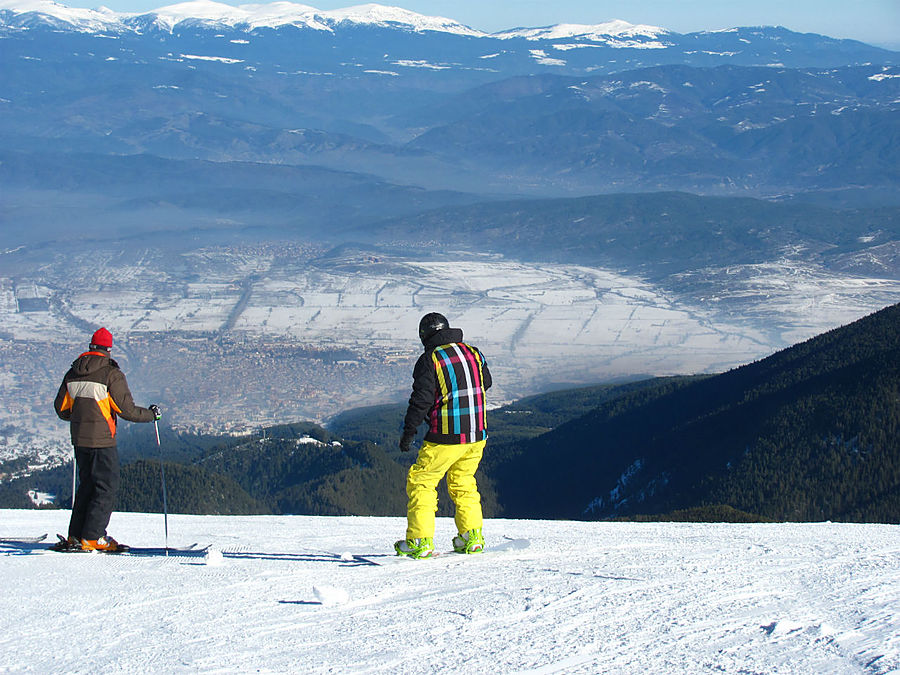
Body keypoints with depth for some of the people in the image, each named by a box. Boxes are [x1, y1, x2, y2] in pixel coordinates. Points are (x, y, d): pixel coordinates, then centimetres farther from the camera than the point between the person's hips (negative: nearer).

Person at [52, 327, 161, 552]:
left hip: (79, 438, 7)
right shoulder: (111, 374, -13)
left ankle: (76, 536, 15)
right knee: (107, 487, 0)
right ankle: (93, 537, -5)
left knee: (87, 484, 16)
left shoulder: (73, 373, 6)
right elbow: (127, 410, -13)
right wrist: (151, 414, 4)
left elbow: (61, 408, 13)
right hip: (102, 440, -7)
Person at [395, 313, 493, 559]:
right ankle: (472, 536, 17)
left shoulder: (430, 360, -11)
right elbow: (486, 384, 21)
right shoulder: (473, 353, 6)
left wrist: (408, 432, -3)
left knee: (421, 482, 6)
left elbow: (421, 400, -12)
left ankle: (420, 541, 1)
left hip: (447, 437, -6)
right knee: (462, 483, 23)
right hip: (477, 435, 6)